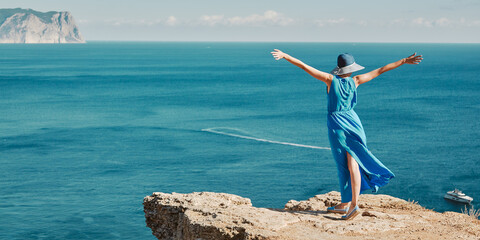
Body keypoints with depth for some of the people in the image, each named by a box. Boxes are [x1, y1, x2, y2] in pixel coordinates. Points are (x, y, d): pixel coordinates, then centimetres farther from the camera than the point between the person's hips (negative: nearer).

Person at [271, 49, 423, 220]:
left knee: (345, 165, 4)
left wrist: (285, 56, -4)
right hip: (352, 121, 2)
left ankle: (350, 203, 3)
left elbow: (305, 66, -7)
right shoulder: (355, 81, 0)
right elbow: (381, 70, 5)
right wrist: (404, 61, 11)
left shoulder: (331, 79, -6)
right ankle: (345, 204, 5)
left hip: (336, 124, -2)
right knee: (352, 163, 2)